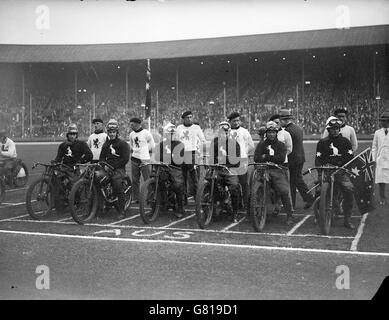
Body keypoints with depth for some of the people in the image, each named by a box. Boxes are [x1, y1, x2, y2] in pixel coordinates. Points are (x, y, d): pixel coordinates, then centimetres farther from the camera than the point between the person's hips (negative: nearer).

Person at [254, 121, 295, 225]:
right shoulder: (261, 145, 19)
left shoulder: (281, 145, 14)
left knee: (284, 191, -20)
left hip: (278, 171, -1)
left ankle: (290, 216, -10)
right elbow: (256, 158, 2)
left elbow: (281, 158, -3)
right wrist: (273, 158, -7)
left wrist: (266, 157, -2)